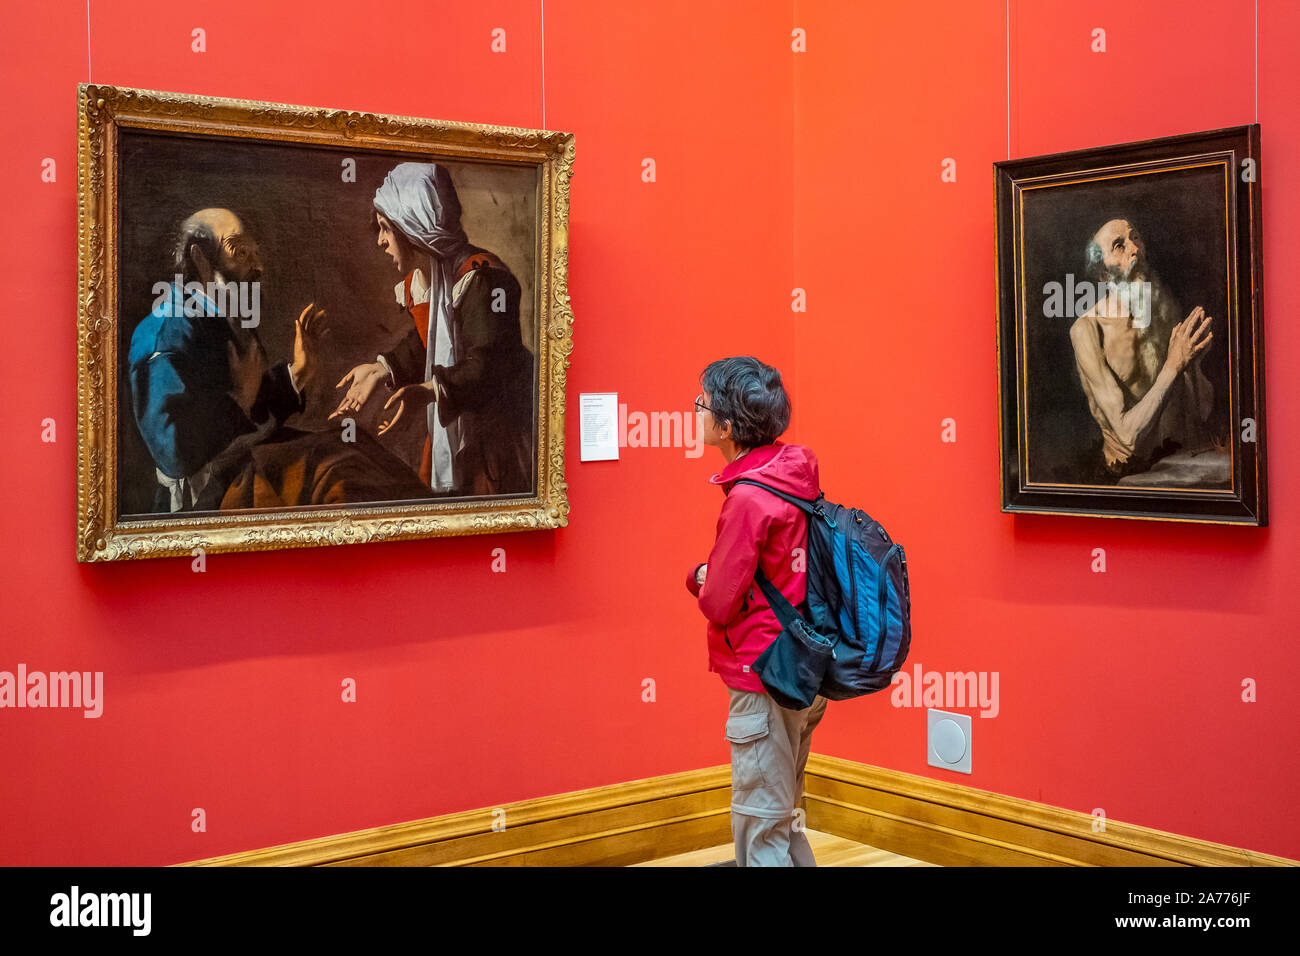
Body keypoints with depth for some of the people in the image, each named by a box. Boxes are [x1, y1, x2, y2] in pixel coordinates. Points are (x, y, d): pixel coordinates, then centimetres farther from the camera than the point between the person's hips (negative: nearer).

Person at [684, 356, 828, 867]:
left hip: (763, 682, -9)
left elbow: (719, 604, -17)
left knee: (761, 834, 1)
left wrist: (698, 576, 2)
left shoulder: (748, 498, -23)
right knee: (781, 818, 22)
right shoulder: (794, 470, 4)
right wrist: (715, 575, 1)